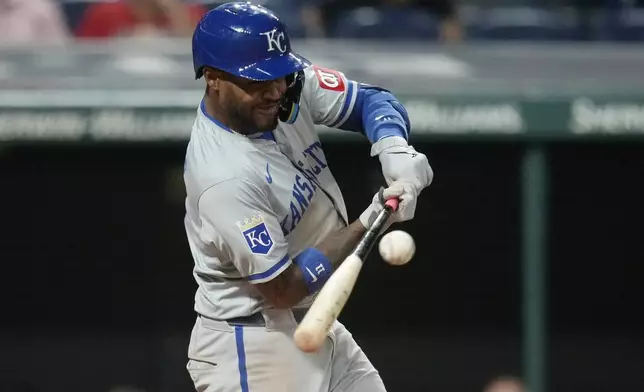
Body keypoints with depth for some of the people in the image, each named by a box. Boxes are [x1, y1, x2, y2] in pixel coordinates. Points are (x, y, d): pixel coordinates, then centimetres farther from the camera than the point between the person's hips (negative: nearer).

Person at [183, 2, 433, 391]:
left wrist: (394, 146, -21)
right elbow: (281, 289, -23)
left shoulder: (289, 83, -7)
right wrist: (369, 223, -25)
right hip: (251, 350, -9)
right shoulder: (223, 179, -29)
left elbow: (372, 100, 2)